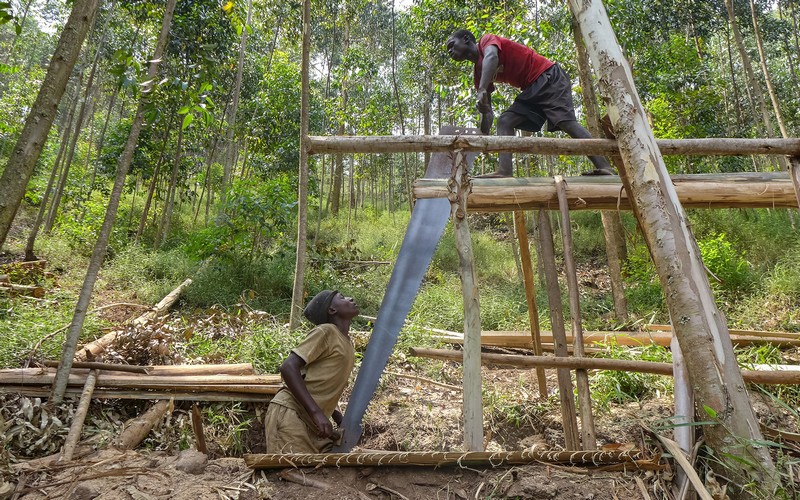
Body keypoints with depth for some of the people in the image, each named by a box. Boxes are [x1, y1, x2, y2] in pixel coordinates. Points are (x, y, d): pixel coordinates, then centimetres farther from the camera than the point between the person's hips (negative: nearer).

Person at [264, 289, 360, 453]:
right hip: (289, 414, -9)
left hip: (312, 422, 9)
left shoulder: (346, 342, 15)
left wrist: (336, 415, 12)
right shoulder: (325, 332, -12)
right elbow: (288, 367, -22)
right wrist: (317, 413, -28)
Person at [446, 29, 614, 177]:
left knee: (566, 121, -22)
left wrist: (482, 90, -41)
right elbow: (486, 112, 13)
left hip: (548, 77, -9)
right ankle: (504, 171, -18)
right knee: (505, 121, -3)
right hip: (532, 89, 9)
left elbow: (492, 56, -29)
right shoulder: (479, 73, 18)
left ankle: (605, 167, -28)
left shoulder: (487, 40, -3)